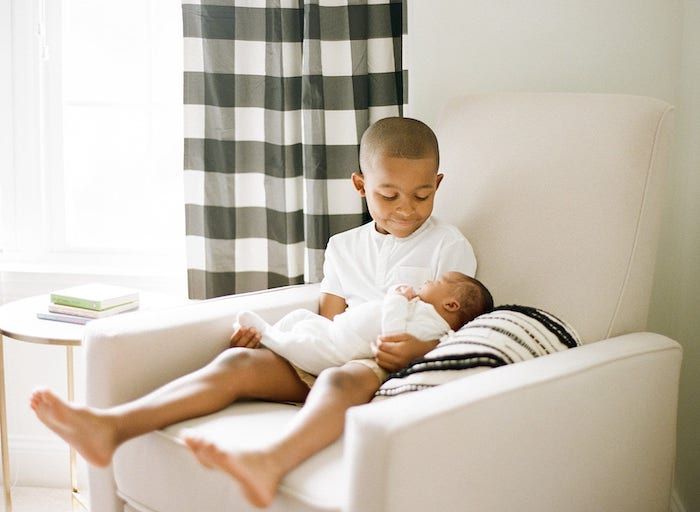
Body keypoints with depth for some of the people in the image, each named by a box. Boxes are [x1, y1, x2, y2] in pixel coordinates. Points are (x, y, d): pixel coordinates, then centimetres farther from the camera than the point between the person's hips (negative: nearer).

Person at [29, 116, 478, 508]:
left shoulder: (449, 245, 8)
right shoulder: (343, 248, 22)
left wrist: (419, 348, -20)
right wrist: (269, 334, 1)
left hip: (389, 369, -5)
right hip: (325, 360, 5)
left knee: (340, 379, -40)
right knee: (239, 361, -20)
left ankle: (271, 463, -71)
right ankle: (111, 426, -39)